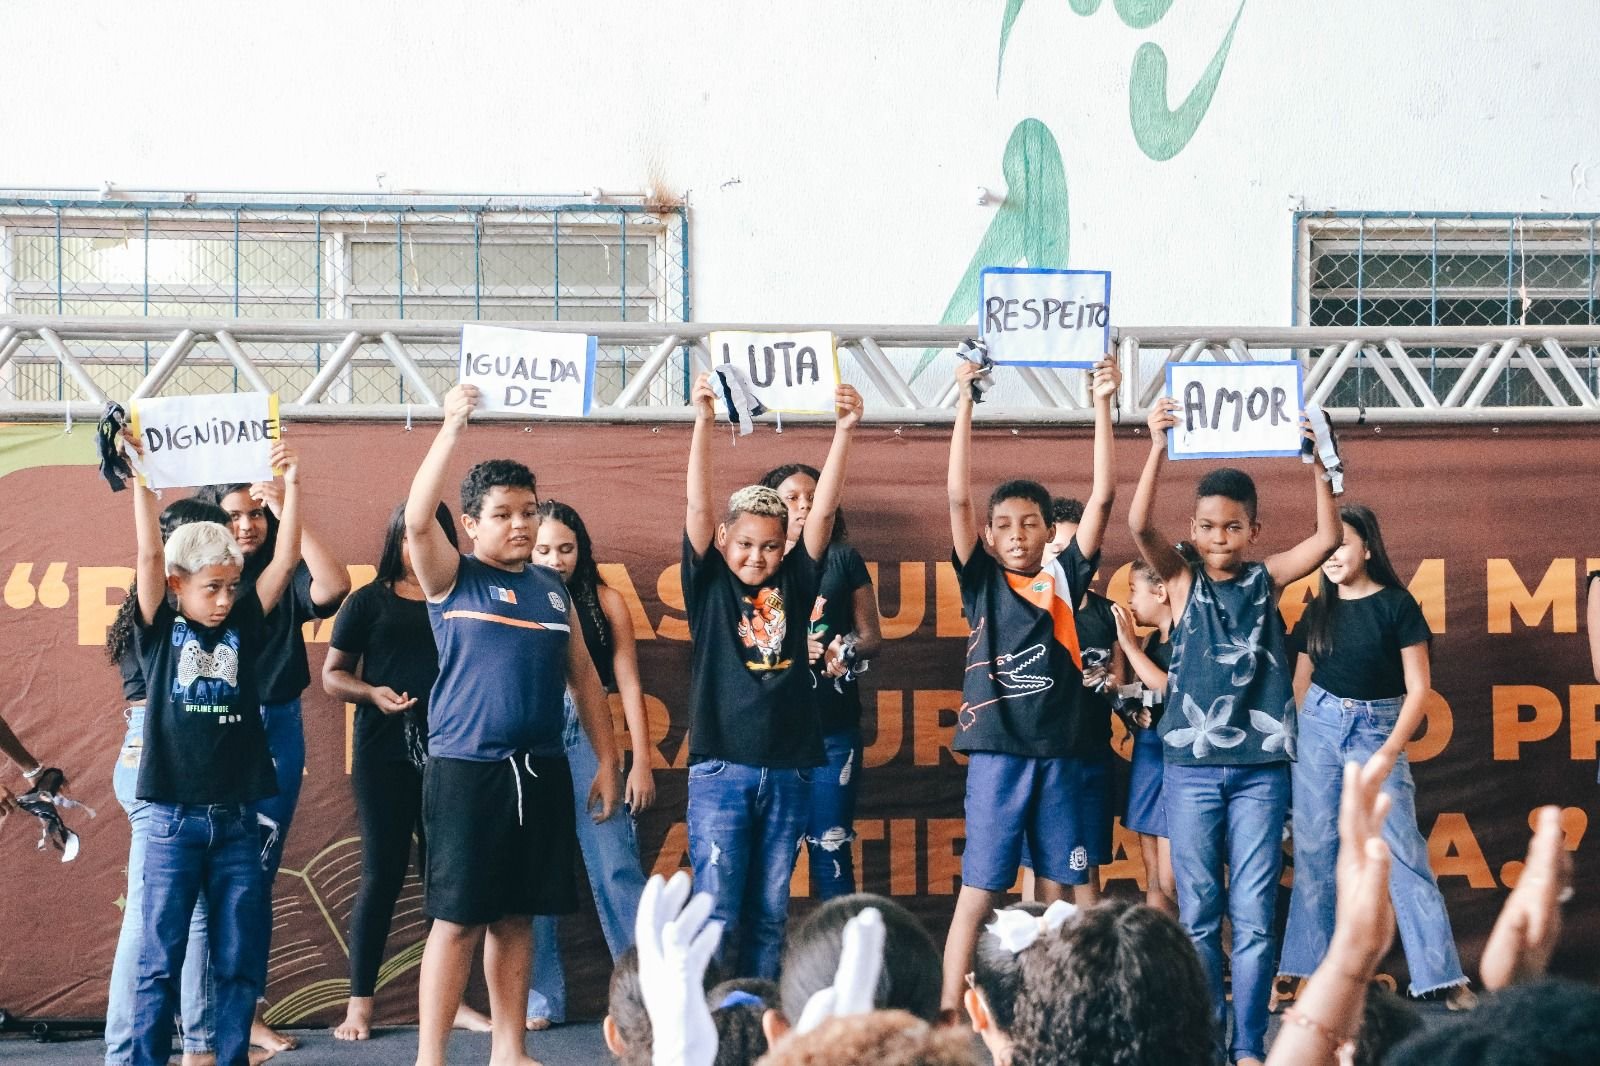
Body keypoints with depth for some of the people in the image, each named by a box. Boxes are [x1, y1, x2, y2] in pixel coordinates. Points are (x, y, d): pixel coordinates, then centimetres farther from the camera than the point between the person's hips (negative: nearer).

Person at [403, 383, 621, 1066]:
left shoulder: (553, 589, 14)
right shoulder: (454, 578, 0)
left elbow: (583, 677, 17)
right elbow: (418, 519, -18)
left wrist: (607, 760, 12)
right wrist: (453, 428, -23)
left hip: (542, 771, 5)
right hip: (465, 768, -5)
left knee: (516, 916, 10)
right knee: (457, 917, -4)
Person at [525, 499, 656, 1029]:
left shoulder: (604, 601, 5)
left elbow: (628, 684, 6)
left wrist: (641, 761, 2)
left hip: (587, 736, -1)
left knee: (616, 869, -5)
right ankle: (541, 1000, 11)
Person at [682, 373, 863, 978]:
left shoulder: (794, 583, 8)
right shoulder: (708, 583, 2)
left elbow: (822, 510, -1)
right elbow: (698, 506, -9)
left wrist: (845, 430, -11)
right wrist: (703, 421, -20)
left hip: (788, 769, 3)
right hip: (721, 769, -3)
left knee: (770, 912, 9)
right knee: (717, 911, -4)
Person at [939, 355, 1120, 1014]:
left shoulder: (1063, 579, 8)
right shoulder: (981, 581, 5)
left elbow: (1103, 497, 4)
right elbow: (957, 497, -5)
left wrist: (1102, 406, 0)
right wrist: (966, 401, -9)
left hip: (1065, 753, 2)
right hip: (998, 752, -2)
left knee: (1063, 890, 6)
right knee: (979, 891, -2)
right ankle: (949, 1013, 0)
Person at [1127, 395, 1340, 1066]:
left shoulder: (1267, 579, 6)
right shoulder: (1183, 580, 3)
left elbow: (1327, 538, -7)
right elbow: (1140, 526, -13)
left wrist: (1315, 461, -17)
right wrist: (1159, 448, -23)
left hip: (1260, 766, 0)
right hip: (1191, 765, 0)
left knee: (1253, 913, 0)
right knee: (1198, 912, 4)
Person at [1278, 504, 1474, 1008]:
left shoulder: (1397, 605, -4)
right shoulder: (1317, 612, 8)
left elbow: (1418, 689, -5)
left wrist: (1388, 753, -12)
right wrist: (1295, 742, 4)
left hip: (1379, 731, -4)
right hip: (1317, 729, 4)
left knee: (1402, 854, -8)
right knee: (1315, 853, 4)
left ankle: (1444, 978, -5)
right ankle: (1308, 970, 12)